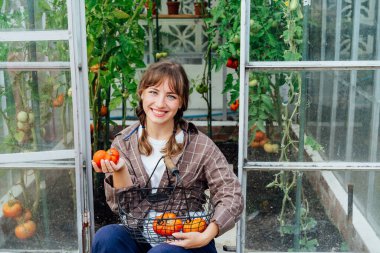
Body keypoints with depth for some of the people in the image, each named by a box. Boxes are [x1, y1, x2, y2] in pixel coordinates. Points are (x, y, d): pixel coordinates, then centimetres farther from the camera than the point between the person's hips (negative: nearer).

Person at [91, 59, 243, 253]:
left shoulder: (200, 145, -4)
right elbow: (121, 206, -1)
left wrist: (205, 237, -22)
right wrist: (119, 170, -19)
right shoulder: (123, 143, 3)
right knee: (106, 236, -27)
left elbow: (232, 198, -8)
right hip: (139, 237, 3)